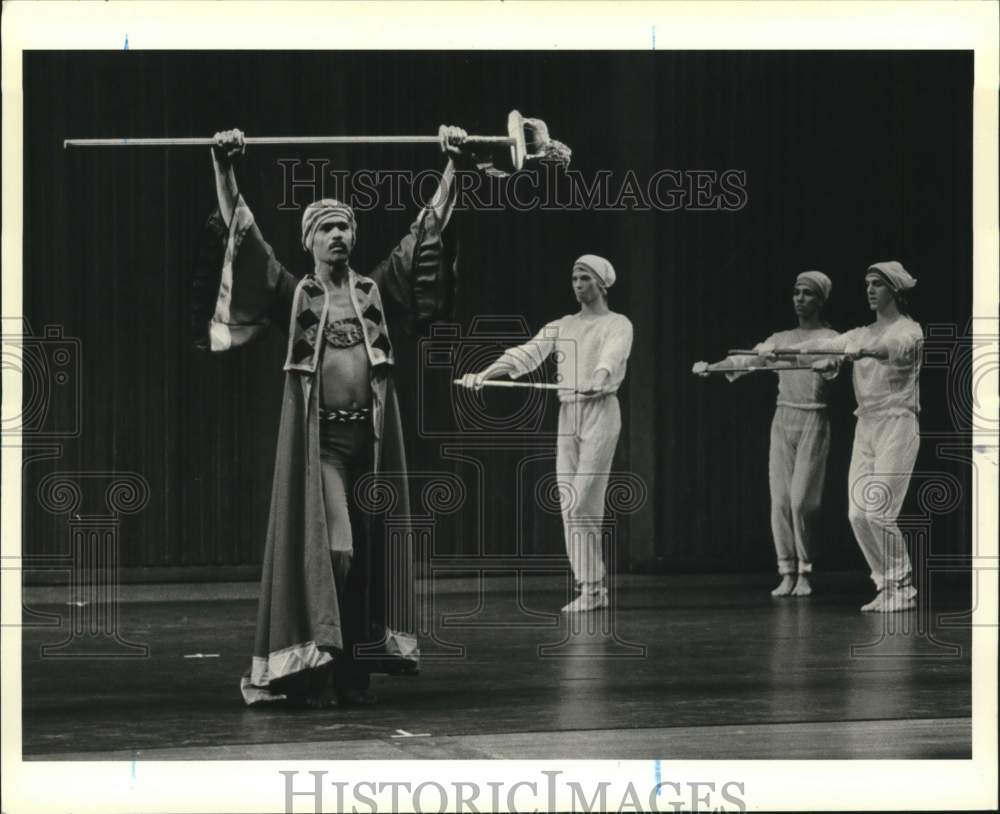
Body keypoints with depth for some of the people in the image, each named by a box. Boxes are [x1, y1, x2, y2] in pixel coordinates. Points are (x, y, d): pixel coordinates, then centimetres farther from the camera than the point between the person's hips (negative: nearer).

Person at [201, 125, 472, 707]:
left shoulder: (377, 289, 12)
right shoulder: (294, 294, 7)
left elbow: (428, 231, 10)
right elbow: (243, 236, -1)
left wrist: (452, 167, 5)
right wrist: (225, 170, -10)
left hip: (372, 434, 3)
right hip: (318, 437, -3)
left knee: (368, 553, 4)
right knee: (330, 550, -13)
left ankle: (357, 670, 10)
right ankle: (314, 671, -6)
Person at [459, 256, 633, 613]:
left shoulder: (618, 325, 0)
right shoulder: (562, 326, 15)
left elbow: (612, 354, -22)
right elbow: (526, 353, 3)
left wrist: (599, 378, -45)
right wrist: (484, 374, -12)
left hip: (600, 411, -6)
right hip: (567, 414, 6)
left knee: (584, 502, -12)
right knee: (569, 504, 1)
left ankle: (592, 587, -7)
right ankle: (591, 588, 5)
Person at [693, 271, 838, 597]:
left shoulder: (830, 339, 0)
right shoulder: (781, 339, 15)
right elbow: (748, 359, 8)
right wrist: (712, 367, -9)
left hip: (813, 420, -4)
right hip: (782, 419, 4)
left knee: (802, 500, -8)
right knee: (779, 499, -1)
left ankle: (804, 573, 2)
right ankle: (787, 573, 4)